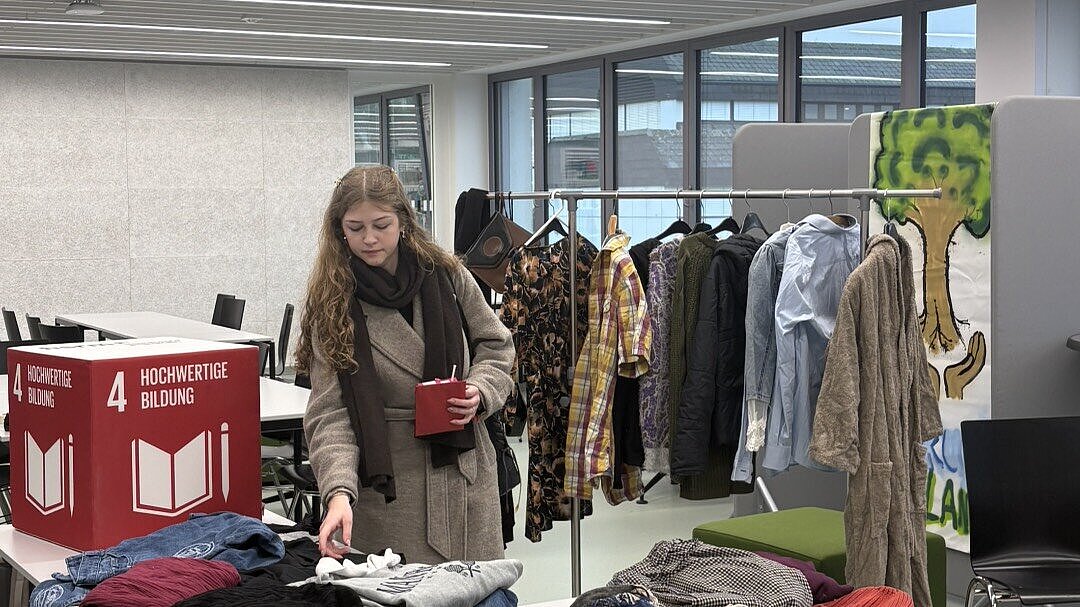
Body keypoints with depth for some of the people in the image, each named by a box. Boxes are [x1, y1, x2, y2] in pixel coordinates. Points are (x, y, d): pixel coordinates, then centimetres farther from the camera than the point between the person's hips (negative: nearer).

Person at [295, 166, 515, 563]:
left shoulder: (446, 275, 2)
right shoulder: (333, 303, -5)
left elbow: (496, 346, 14)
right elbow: (330, 413, -11)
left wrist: (480, 391, -8)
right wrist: (339, 490, -26)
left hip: (463, 469, 2)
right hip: (385, 482, -2)